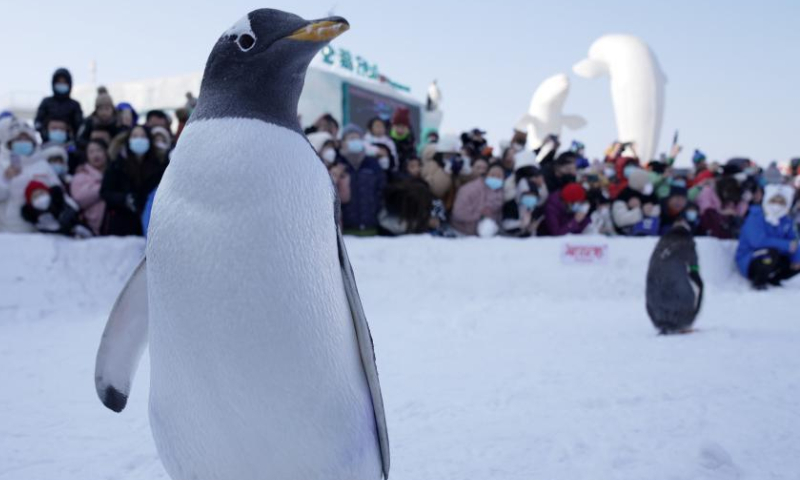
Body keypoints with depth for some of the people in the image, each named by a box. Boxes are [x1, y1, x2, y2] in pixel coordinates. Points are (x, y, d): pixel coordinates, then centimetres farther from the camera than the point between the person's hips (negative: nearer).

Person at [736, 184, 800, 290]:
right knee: (772, 252, -35)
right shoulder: (755, 217, -18)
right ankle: (758, 282, -12)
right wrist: (787, 245, -28)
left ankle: (773, 279, 12)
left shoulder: (785, 220, 4)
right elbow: (758, 241, -32)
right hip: (748, 263, -7)